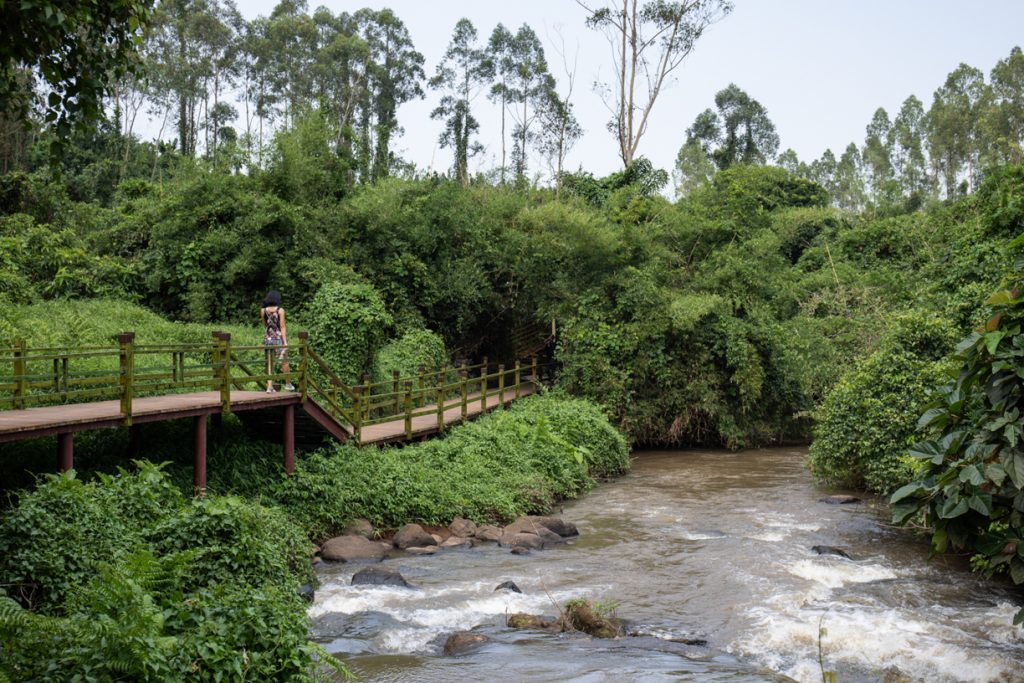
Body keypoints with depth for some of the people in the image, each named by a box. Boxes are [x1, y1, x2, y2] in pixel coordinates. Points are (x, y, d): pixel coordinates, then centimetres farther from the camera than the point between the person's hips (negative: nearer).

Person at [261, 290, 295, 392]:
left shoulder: (263, 310, 2)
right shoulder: (280, 310, -8)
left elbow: (265, 325, 14)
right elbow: (282, 327, -10)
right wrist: (285, 342, -10)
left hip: (268, 338, 3)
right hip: (279, 338, -3)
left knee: (269, 364, 7)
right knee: (284, 362, 11)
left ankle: (270, 386, 2)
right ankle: (288, 384, 21)